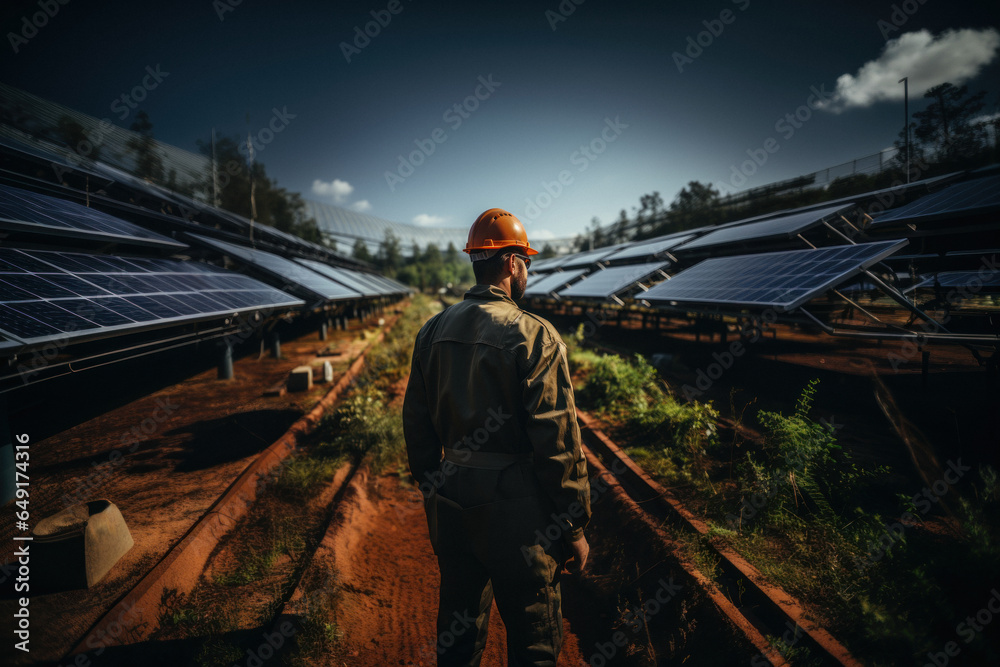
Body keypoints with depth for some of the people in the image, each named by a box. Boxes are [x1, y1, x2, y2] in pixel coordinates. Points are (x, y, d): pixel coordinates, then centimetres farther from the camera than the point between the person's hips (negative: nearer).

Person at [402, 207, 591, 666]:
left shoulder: (432, 331, 2)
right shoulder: (534, 336, -17)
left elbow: (416, 423, 8)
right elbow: (557, 442, -18)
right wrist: (574, 526, -7)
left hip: (449, 503, 6)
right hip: (513, 507, -6)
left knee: (458, 626, 25)